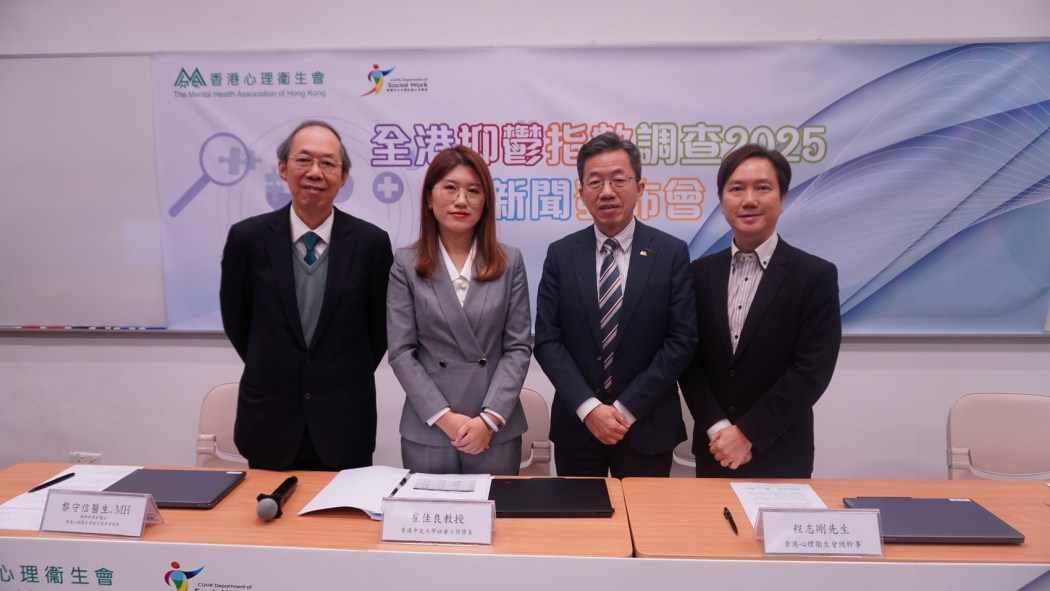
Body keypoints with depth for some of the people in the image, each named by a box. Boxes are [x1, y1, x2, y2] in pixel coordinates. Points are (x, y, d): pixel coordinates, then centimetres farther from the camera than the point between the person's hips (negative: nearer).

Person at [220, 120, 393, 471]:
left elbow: (379, 326, 2)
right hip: (270, 421, 1)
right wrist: (272, 374, 11)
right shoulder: (247, 238, -6)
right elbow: (235, 320, 6)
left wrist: (345, 381, 7)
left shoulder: (371, 242, -9)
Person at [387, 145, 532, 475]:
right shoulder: (406, 264, 0)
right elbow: (401, 352, -4)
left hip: (496, 431, 1)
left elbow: (519, 347, -1)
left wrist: (490, 418, -11)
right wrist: (444, 417, -12)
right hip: (427, 431, 0)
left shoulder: (510, 262, 2)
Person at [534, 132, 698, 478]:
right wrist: (589, 408, -14)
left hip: (647, 427, -1)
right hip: (576, 425, 1)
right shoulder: (561, 254, 0)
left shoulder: (672, 253, -4)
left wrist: (627, 408, -12)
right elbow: (547, 341, -4)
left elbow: (682, 340, -7)